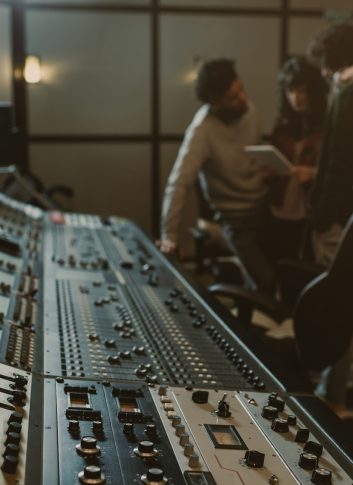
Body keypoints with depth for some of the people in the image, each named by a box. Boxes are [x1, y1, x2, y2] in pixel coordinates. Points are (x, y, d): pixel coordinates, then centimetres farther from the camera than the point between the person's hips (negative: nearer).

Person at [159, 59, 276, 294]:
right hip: (236, 218, -6)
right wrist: (169, 235, -35)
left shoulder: (246, 107, -8)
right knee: (267, 283, -10)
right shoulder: (203, 129, -26)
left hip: (264, 205, 6)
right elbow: (179, 183, -31)